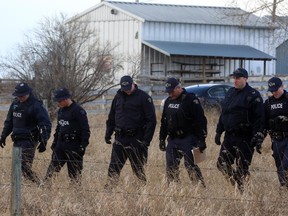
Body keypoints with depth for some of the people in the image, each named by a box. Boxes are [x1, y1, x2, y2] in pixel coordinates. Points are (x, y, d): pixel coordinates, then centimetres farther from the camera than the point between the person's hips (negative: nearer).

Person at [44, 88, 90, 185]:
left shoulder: (78, 111, -13)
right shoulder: (61, 111, 13)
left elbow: (85, 130, -14)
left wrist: (83, 146, -17)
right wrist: (54, 142, 20)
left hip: (74, 147, -7)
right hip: (61, 145, 7)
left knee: (74, 172, -3)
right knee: (53, 167, 4)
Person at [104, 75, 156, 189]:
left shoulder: (144, 97, -6)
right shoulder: (118, 97, 11)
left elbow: (151, 120, -8)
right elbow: (111, 118, 20)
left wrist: (146, 140, -14)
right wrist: (108, 134, 12)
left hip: (136, 139, -5)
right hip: (120, 139, 5)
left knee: (138, 167, 1)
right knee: (114, 166, 1)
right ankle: (109, 187, 3)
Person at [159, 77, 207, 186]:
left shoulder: (191, 100, -10)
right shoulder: (168, 101, 13)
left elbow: (200, 121, -13)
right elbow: (164, 121, 22)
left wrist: (201, 140, -16)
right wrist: (162, 139, 18)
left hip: (188, 139, -7)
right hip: (172, 140, 7)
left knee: (190, 165, -12)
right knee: (171, 166, 6)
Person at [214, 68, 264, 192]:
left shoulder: (253, 95, -9)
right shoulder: (230, 93, 13)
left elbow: (259, 119, -14)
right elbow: (223, 114, 22)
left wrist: (258, 139, -20)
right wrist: (218, 132, 19)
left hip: (245, 139, -7)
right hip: (229, 136, 7)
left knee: (242, 168, -3)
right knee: (222, 164, 6)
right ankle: (238, 186, 20)